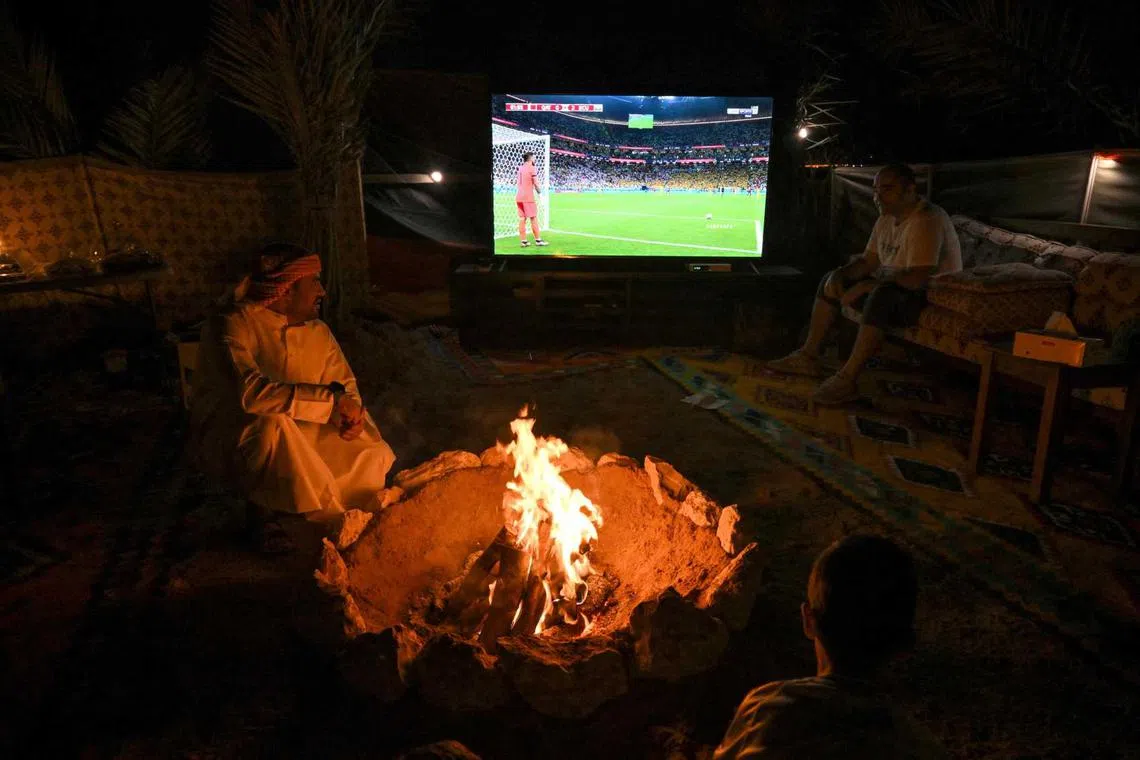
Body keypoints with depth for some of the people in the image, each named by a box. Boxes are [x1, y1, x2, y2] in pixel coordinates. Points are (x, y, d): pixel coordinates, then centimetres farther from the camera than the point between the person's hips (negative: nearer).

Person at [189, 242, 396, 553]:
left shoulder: (317, 331, 2)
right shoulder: (233, 323, -21)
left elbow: (346, 383, 9)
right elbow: (251, 393, -37)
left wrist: (350, 411, -15)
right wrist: (331, 398, -34)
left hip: (296, 440, 6)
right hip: (225, 439, -6)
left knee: (375, 456, -10)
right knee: (272, 424, -39)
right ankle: (260, 514, -14)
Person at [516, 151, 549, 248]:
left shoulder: (521, 167, 14)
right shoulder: (532, 168, -7)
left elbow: (519, 183, 15)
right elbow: (535, 183, -9)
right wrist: (539, 192, 5)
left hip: (519, 196, 7)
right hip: (528, 196, -7)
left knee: (522, 218, 7)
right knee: (533, 218, 0)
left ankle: (523, 241, 7)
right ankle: (538, 240, 3)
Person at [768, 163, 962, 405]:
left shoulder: (926, 221, -23)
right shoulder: (888, 217, 6)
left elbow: (917, 279, -33)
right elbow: (868, 261, 12)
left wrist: (866, 286, -24)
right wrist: (839, 276, -8)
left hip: (934, 297, -10)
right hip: (891, 287, 10)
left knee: (881, 296, -40)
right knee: (830, 282, 9)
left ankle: (847, 380, -36)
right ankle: (808, 356, 7)